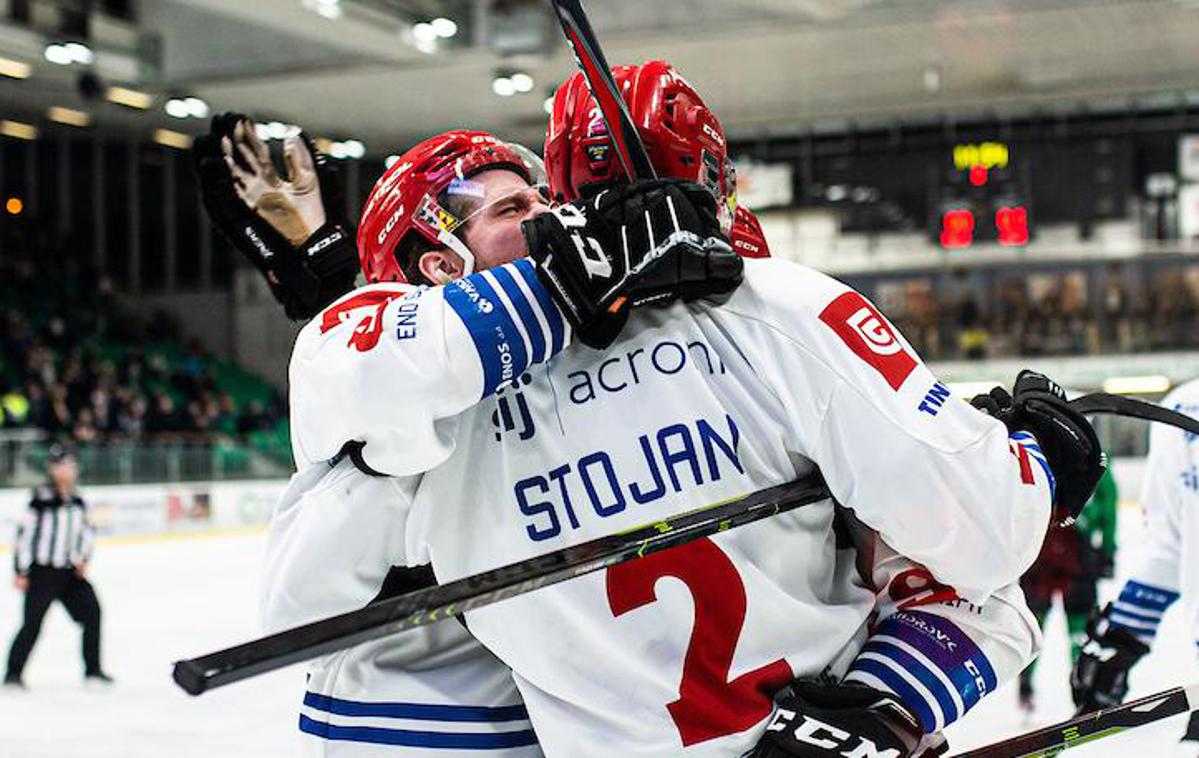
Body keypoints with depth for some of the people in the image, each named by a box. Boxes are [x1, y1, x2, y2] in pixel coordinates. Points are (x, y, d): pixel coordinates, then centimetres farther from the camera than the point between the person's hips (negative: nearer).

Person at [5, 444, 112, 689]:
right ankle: (13, 674, 6)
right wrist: (20, 572, -13)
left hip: (69, 572, 6)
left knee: (91, 611, -1)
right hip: (42, 572, -6)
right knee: (32, 623, -7)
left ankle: (92, 670, 9)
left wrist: (83, 558, 5)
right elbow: (24, 533, -13)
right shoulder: (43, 498, -13)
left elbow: (86, 531, 20)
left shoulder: (76, 500, 7)